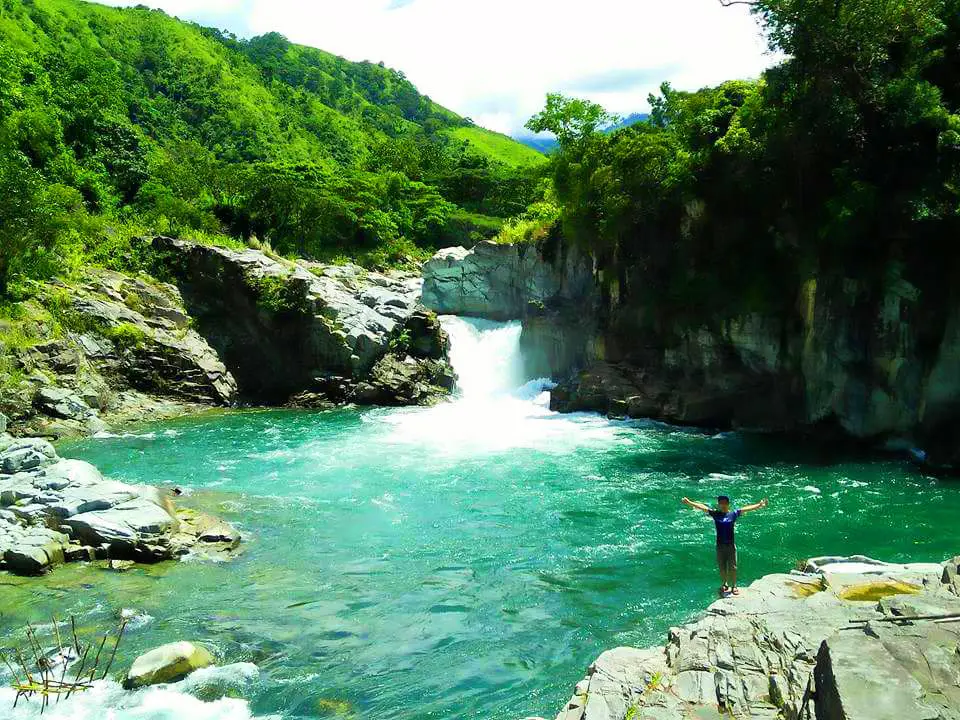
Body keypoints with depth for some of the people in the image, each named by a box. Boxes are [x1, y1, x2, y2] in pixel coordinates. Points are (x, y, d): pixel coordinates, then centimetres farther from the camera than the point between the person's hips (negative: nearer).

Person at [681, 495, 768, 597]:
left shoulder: (734, 514, -2)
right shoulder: (715, 514, -1)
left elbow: (746, 508, -9)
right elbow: (702, 507, -7)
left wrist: (759, 505, -20)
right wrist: (689, 503, -16)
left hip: (731, 545, -1)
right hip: (720, 545, 1)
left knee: (732, 567, 3)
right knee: (722, 567, 9)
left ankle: (734, 586, 14)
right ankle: (725, 585, 25)